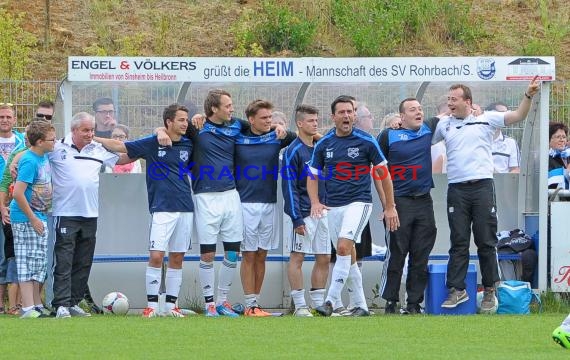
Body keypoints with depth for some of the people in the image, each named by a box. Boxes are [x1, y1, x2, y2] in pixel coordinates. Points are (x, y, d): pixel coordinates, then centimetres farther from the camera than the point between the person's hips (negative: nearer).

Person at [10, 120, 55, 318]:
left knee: (39, 264, 13)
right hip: (26, 219, -9)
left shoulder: (44, 156, 7)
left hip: (39, 217, 9)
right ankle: (28, 308, -5)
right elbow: (18, 193, -24)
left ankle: (37, 305, 20)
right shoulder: (29, 162, -20)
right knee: (29, 263, -7)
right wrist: (33, 218, -20)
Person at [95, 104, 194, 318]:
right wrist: (93, 139, 6)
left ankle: (171, 305, 11)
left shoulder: (188, 145, 10)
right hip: (162, 209, -4)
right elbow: (119, 146, 6)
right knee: (156, 256, -12)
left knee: (177, 258, 5)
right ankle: (152, 304, -7)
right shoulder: (152, 144, 1)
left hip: (185, 208, 4)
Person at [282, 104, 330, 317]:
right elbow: (289, 187, -11)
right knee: (297, 257, -4)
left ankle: (319, 303, 13)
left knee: (324, 258, 7)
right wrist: (297, 219, -17)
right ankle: (300, 305, -2)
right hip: (304, 212, -7)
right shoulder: (293, 151, -8)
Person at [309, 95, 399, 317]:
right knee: (349, 257, 9)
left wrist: (390, 207, 2)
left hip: (359, 202, -4)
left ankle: (331, 301, -23)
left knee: (344, 247, -22)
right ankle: (361, 305, 18)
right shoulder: (323, 145, 5)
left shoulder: (366, 141, -4)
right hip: (333, 207, 4)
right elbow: (313, 176, 11)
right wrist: (315, 202, -7)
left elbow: (383, 173, 3)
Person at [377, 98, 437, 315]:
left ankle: (414, 303, 10)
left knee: (420, 256, 5)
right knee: (396, 255, -3)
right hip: (399, 202, -4)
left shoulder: (428, 130, 8)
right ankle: (390, 303, 2)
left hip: (424, 202, 4)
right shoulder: (389, 136, -2)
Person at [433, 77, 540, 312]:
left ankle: (489, 290, 9)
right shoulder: (444, 124, 12)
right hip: (456, 189, 2)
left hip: (482, 187, -2)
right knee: (458, 242, 3)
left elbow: (518, 116, 0)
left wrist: (529, 96, -15)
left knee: (486, 241, 2)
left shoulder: (487, 119, 5)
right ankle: (457, 290, 7)